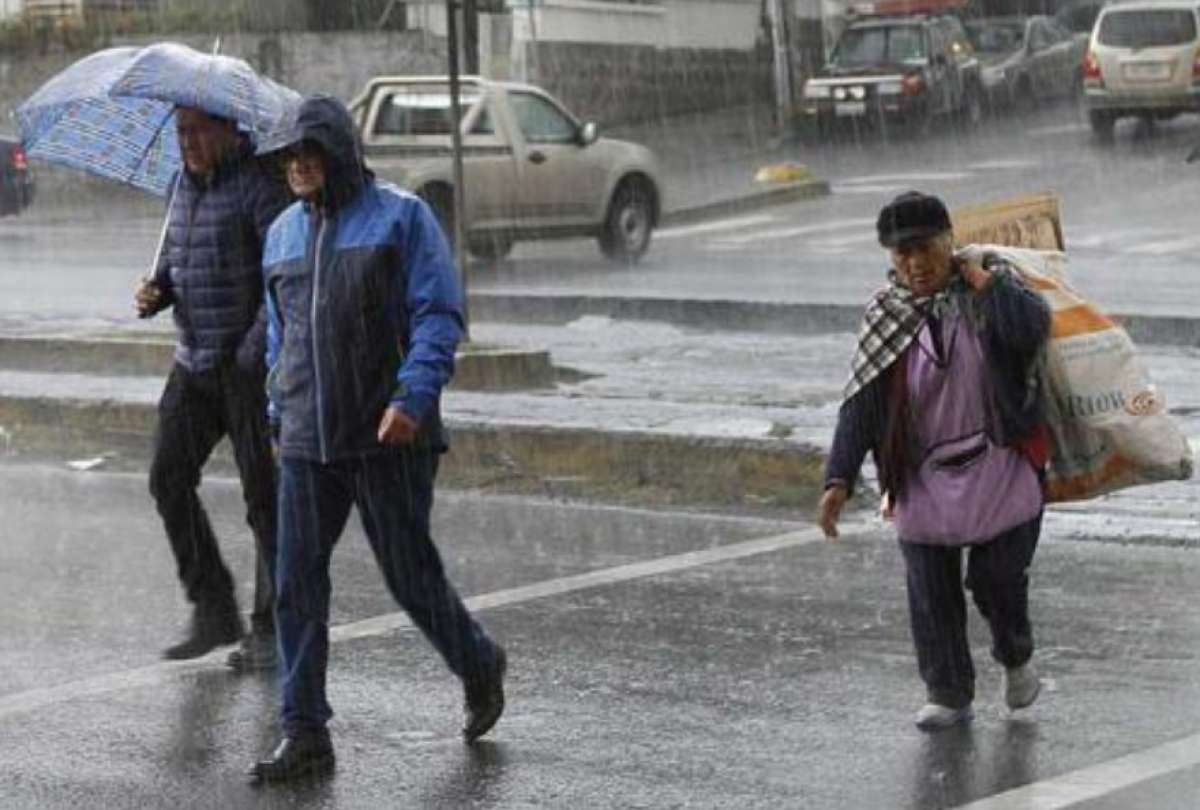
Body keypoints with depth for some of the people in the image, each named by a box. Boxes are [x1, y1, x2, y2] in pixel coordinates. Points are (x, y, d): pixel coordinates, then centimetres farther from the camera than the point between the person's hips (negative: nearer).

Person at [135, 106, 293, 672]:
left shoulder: (261, 184, -13)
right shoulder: (186, 184, 12)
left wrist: (255, 348, -26)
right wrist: (155, 293, 1)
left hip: (250, 364, -7)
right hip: (194, 362, 7)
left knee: (263, 491, -2)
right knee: (169, 477, -2)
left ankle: (272, 628, 7)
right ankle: (214, 611, 7)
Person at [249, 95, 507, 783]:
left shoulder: (401, 217, -3)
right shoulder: (285, 232, 14)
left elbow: (440, 313, -10)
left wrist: (414, 396, -22)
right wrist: (281, 416, 22)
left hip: (388, 438, -5)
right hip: (307, 442, 5)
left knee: (411, 573, 2)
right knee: (297, 584, -2)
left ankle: (480, 667, 30)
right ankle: (305, 733, 2)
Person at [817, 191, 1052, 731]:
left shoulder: (992, 287, -3)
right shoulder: (886, 316, 1)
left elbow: (1032, 328, -25)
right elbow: (859, 403, -1)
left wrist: (986, 284, -16)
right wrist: (840, 479, -8)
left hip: (997, 467, -2)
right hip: (923, 477, 2)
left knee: (997, 577, -2)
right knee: (931, 591, 3)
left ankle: (1016, 658, 29)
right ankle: (949, 695, 18)